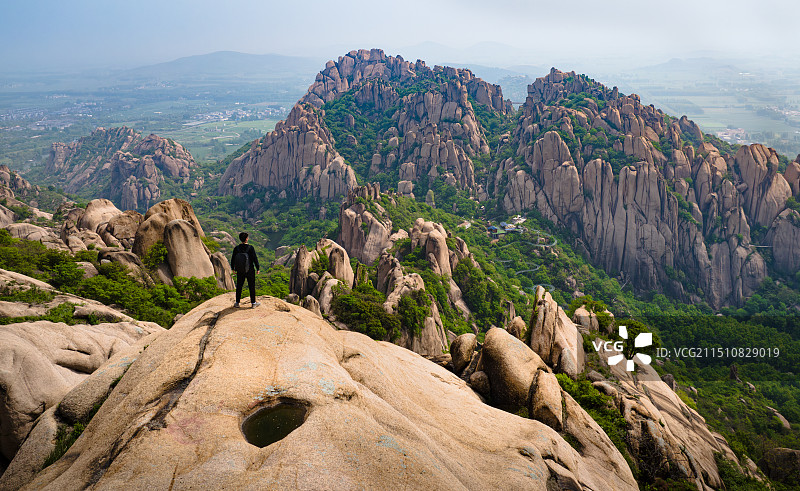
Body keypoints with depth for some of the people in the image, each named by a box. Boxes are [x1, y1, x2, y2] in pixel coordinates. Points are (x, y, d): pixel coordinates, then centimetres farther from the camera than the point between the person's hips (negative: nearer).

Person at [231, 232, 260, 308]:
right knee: (251, 286, 10)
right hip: (250, 270, -3)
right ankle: (253, 302, 19)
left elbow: (233, 259, 0)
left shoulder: (236, 248, -8)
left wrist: (233, 269, 14)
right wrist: (257, 269, -2)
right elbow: (255, 259, -14)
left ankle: (237, 303, 23)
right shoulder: (250, 248, -17)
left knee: (239, 286, 15)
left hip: (240, 271, 3)